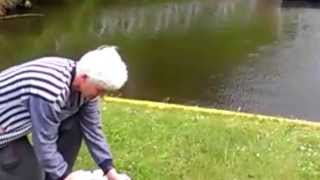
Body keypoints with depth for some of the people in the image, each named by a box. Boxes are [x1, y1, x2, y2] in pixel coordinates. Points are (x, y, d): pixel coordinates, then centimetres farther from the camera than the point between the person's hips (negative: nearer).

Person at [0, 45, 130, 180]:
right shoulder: (51, 91, -38)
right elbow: (44, 143, -29)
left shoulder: (85, 87, -11)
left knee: (73, 126, -5)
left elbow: (92, 129, -3)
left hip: (23, 117, 8)